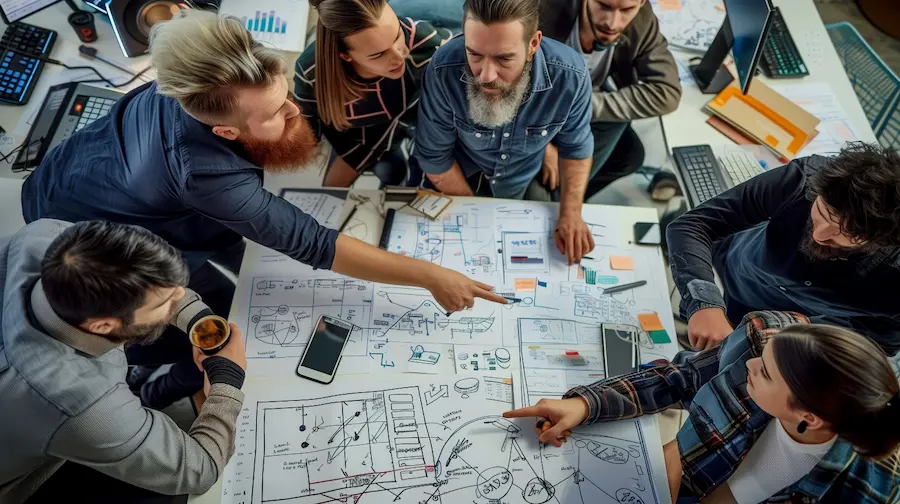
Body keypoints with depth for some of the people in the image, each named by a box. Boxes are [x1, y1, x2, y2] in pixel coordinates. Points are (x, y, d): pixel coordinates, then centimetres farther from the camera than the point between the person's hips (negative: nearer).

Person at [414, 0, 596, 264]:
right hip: (463, 177, -1)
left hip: (524, 184, 2)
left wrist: (570, 214, -23)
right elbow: (434, 156, -22)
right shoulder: (444, 70, -36)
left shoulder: (570, 76, -32)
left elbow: (575, 146, -12)